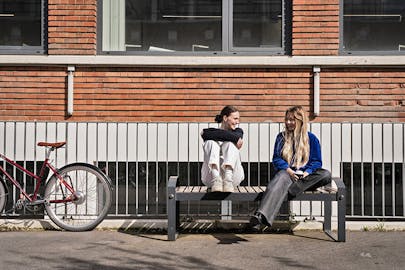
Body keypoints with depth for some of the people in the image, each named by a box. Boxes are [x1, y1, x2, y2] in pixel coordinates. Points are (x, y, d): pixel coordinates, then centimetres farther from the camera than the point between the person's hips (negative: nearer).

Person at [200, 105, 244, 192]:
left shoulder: (238, 131, 18)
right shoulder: (209, 131, 13)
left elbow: (237, 136, -8)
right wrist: (235, 138, -17)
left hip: (232, 174, 1)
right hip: (211, 176, -1)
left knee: (230, 142, -17)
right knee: (211, 141, -18)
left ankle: (228, 180, -40)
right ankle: (216, 180, -42)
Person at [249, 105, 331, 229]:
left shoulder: (311, 138, 13)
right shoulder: (281, 137, 16)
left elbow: (317, 161, 11)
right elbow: (276, 158, 9)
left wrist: (307, 172, -11)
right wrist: (288, 170, -12)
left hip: (305, 176, 1)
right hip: (286, 172, -1)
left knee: (326, 175, -28)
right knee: (281, 177, -38)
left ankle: (289, 190, -41)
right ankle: (260, 216, -62)